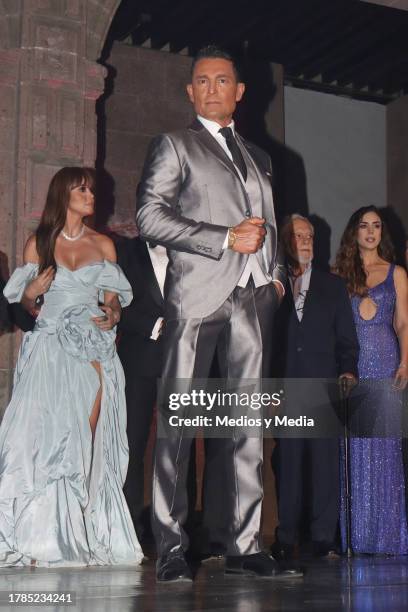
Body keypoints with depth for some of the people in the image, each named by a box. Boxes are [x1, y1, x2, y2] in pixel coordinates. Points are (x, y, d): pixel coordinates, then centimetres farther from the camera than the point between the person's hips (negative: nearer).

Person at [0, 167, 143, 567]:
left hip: (93, 348, 2)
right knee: (46, 434, -11)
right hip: (50, 347, -1)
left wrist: (112, 315, -8)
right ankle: (41, 537, -9)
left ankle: (83, 534, -2)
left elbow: (113, 299, 13)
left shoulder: (103, 245, 15)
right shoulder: (38, 244, 11)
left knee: (89, 439, -6)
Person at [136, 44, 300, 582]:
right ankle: (171, 547, 0)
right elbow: (149, 215, -4)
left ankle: (244, 546, 7)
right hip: (198, 295, -5)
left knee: (249, 424, 2)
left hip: (253, 298, 5)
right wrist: (225, 237, -10)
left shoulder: (259, 158, 25)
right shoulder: (174, 145, 8)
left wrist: (277, 275, 9)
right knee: (177, 421, -5)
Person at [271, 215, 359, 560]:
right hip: (284, 387, -1)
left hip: (323, 386, 1)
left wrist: (348, 370, -1)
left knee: (325, 461, -1)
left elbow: (346, 337, 14)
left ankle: (324, 539, 5)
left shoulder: (333, 285, 16)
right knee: (286, 463, -2)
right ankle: (285, 540, 5)